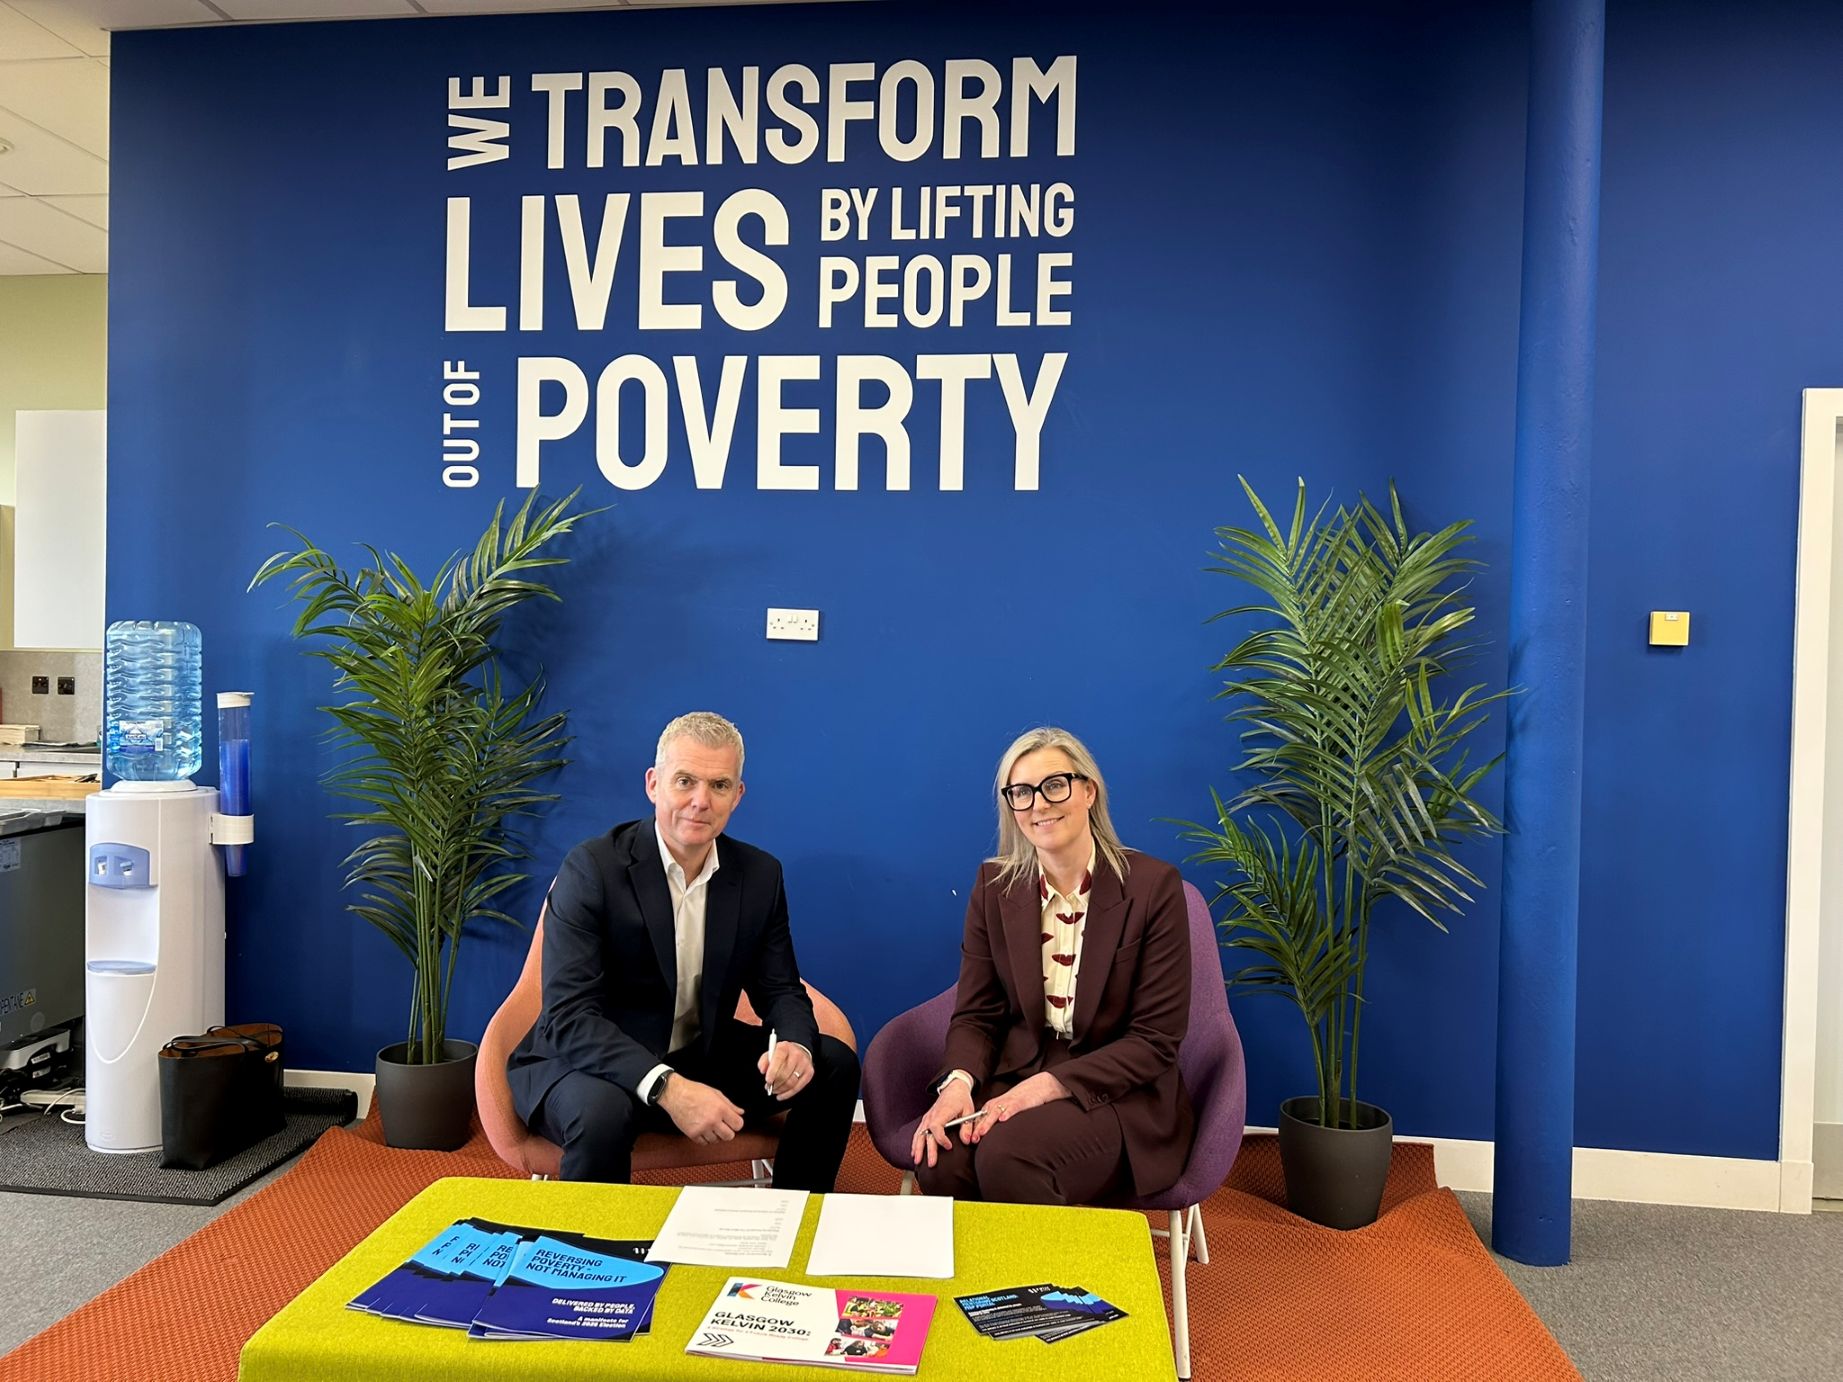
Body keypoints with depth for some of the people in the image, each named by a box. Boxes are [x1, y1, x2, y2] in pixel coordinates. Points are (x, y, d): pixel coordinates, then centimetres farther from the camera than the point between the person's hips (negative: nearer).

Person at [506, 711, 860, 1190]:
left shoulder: (760, 875, -3)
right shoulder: (592, 868, -18)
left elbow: (780, 990, 2)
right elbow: (569, 1017, -24)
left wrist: (795, 1044, -23)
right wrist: (667, 1088, -38)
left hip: (701, 1057, 5)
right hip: (589, 1064, -5)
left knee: (834, 1065, -9)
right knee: (604, 1111, -37)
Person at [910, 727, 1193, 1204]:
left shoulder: (1152, 885, -8)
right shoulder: (995, 884, 4)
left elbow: (1156, 1040, -9)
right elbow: (976, 1015, 5)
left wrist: (1049, 1085, -20)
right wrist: (959, 1081, -18)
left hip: (1119, 1096, -3)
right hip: (1014, 1075, 3)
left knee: (1007, 1155, -31)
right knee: (941, 1160, -28)